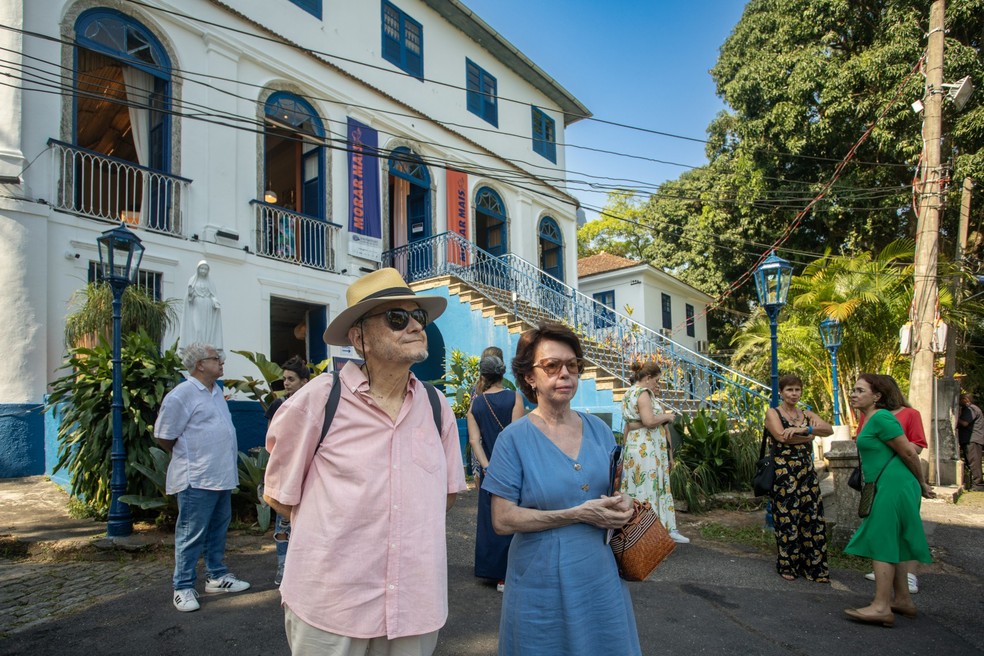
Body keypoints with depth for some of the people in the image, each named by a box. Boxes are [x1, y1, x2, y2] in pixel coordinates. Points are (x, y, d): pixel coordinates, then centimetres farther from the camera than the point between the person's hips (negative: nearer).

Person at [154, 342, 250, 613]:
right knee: (191, 535, 2)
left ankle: (217, 576, 30)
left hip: (222, 476, 8)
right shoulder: (182, 394, -14)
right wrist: (189, 458, 2)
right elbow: (164, 438, -10)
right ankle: (183, 588, 14)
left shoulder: (217, 392, 12)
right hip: (197, 479, -8)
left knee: (218, 530, 17)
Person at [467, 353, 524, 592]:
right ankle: (505, 575, 11)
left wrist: (486, 467, -8)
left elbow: (474, 440, -5)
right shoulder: (514, 398, -8)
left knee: (490, 518, 16)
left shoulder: (475, 404, 2)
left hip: (489, 470, 4)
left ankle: (492, 570, 27)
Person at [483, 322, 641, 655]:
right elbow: (503, 520, -15)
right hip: (542, 584, -4)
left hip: (601, 576, 4)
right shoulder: (515, 438, -12)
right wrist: (579, 514, -19)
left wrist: (623, 504, -10)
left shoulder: (598, 429, 1)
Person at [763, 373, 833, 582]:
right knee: (787, 519, 0)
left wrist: (804, 430, -20)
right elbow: (781, 436, -16)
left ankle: (813, 566, 14)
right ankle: (787, 566, 13)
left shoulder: (807, 414, 14)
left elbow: (829, 430, -4)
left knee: (812, 519, 4)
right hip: (783, 473, -4)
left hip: (807, 472, 4)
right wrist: (809, 436, -5)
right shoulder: (773, 413, 2)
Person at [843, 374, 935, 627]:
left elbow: (909, 452, -14)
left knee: (882, 542, -9)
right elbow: (904, 451, 22)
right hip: (888, 487, 10)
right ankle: (903, 600, 24)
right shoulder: (870, 419, 15)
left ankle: (881, 607, -8)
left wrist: (922, 485, -2)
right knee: (890, 543, 15)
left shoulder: (881, 418, -15)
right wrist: (918, 485, 23)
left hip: (892, 485, -10)